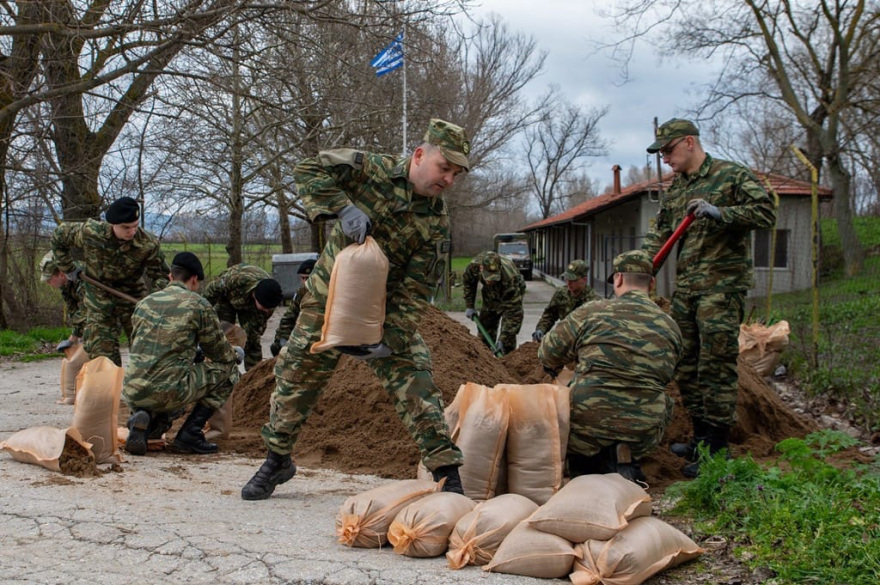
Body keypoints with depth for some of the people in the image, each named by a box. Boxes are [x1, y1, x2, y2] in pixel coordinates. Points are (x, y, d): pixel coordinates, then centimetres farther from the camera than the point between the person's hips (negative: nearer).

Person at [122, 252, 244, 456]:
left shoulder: (145, 303, 15)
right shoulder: (197, 304, -1)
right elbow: (220, 352, 8)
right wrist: (236, 354, 33)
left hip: (132, 394, 6)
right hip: (168, 391, -6)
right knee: (227, 367, 13)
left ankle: (143, 418, 4)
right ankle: (189, 435, 6)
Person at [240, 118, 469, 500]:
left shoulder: (436, 221, -14)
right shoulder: (373, 170, -16)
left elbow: (415, 289, -16)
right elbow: (308, 171, -20)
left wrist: (390, 340, -26)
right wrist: (343, 207, -35)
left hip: (385, 311, 0)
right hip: (327, 298, 0)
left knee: (414, 382, -10)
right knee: (296, 376, 9)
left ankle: (447, 473, -3)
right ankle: (277, 460, 30)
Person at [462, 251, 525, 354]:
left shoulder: (510, 278, -45)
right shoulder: (474, 265, -33)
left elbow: (514, 312, -41)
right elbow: (468, 281, -5)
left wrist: (503, 339, -42)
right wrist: (470, 306, -4)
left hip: (514, 294, -5)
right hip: (490, 295, 5)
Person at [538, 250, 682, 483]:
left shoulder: (592, 312, 1)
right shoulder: (671, 327, 10)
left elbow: (548, 353, 11)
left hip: (588, 424, -2)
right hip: (645, 433, 2)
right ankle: (624, 462, 8)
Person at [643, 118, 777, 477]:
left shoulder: (732, 176, -5)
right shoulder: (674, 189, 17)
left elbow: (766, 213, -13)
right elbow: (660, 232, 15)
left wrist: (719, 212, -24)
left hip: (721, 286, -8)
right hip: (684, 288, 8)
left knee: (716, 366, -9)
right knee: (686, 366, 11)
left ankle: (717, 450, -3)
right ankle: (701, 437, 23)